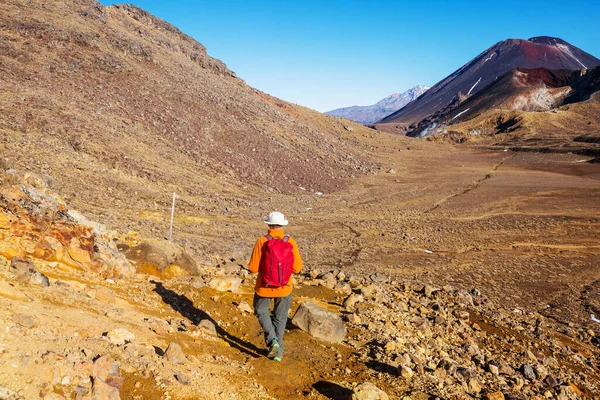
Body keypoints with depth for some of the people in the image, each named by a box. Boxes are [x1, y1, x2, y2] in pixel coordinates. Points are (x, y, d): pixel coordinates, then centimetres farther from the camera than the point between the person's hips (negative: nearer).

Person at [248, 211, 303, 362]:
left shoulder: (262, 242, -14)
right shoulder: (291, 242, -9)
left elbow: (253, 267, -13)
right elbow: (297, 268, -7)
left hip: (264, 286, -2)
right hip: (284, 287, 2)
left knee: (261, 312, 22)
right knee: (280, 318, 18)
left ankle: (272, 340, 4)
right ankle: (278, 352, 23)